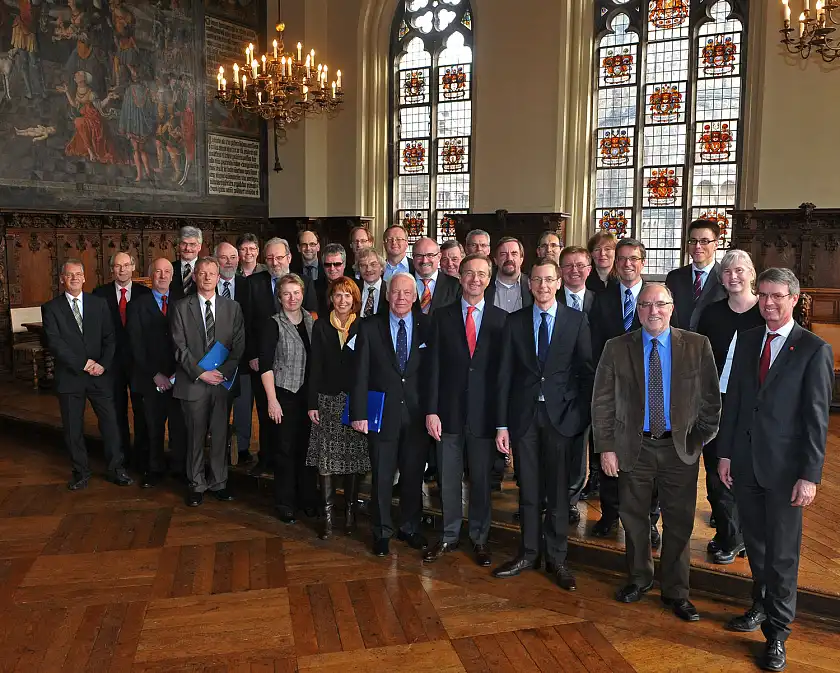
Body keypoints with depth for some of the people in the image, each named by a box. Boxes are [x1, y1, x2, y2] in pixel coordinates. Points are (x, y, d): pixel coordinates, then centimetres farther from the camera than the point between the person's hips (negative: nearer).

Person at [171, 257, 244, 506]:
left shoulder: (232, 307, 7)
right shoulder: (181, 307, 2)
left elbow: (239, 345, 3)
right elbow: (180, 347, -3)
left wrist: (223, 372, -9)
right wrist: (200, 372, -12)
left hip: (223, 381, 1)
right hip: (193, 382, -1)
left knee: (220, 435, 7)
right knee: (195, 436, 6)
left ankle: (218, 483, 20)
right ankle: (196, 485, 19)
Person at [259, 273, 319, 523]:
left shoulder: (312, 320, 6)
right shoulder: (273, 325, -6)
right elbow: (266, 365, -9)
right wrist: (272, 400, -15)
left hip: (310, 394, 4)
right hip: (285, 394, -3)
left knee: (308, 446, 9)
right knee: (285, 449, 4)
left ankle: (308, 498, 25)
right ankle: (285, 503, 18)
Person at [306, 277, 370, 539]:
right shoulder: (321, 326, 4)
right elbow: (315, 367, 2)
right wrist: (312, 404, -2)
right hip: (327, 399, 0)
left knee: (354, 457, 5)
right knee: (325, 458, -2)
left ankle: (350, 510, 18)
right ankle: (328, 514, 5)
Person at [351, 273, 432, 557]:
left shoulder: (428, 326, 1)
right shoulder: (370, 327, 0)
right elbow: (361, 374, -3)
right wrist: (359, 413, -8)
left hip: (417, 414, 1)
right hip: (382, 413, -1)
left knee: (414, 475, 12)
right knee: (382, 476, 6)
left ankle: (409, 528, 31)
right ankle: (382, 533, 23)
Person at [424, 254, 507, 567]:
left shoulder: (501, 319, 1)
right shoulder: (442, 317, 3)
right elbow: (434, 366, 0)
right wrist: (431, 410, -5)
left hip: (484, 412, 0)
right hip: (450, 411, 1)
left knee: (482, 480, 10)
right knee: (448, 479, 10)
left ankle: (479, 538, 27)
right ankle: (449, 536, 26)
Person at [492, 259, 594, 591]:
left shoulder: (577, 320, 2)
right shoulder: (515, 321, 5)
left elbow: (586, 371, 2)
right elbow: (504, 375, 3)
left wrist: (583, 416, -5)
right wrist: (501, 424, -1)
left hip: (560, 414, -1)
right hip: (523, 415, 1)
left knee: (558, 489, 6)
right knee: (528, 489, 9)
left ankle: (556, 558, 20)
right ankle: (528, 553, 23)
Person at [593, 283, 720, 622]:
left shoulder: (698, 346, -4)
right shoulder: (617, 348, -3)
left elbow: (711, 400, 1)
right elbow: (602, 402, -2)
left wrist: (701, 440, -2)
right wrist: (606, 447, -5)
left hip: (681, 448, 0)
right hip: (633, 446, 1)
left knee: (679, 523, 8)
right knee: (634, 518, 13)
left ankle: (676, 591, 25)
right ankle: (638, 579, 35)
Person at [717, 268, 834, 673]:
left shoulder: (814, 350, -8)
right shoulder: (747, 341, 6)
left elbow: (817, 419, -10)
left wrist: (810, 475, -13)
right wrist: (724, 453, 7)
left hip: (784, 468, -4)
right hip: (744, 463, 5)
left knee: (782, 552, 4)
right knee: (755, 544, 17)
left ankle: (777, 632, 19)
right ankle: (762, 607, 37)